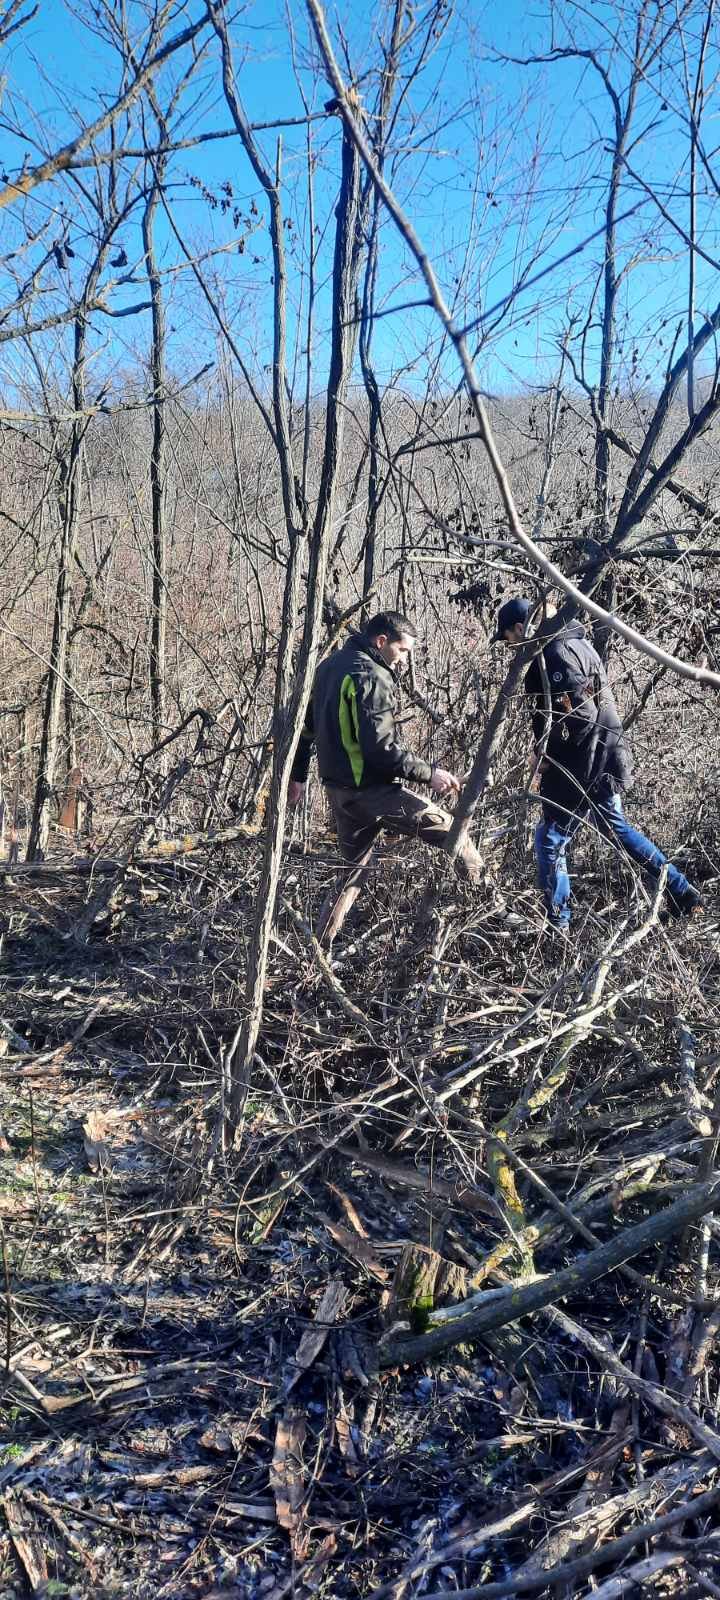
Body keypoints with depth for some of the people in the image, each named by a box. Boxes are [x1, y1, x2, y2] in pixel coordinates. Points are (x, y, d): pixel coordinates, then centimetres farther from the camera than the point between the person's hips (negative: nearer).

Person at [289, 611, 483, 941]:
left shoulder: (331, 665, 13)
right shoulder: (372, 677, -18)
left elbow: (306, 724, 20)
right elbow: (381, 749, -24)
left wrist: (298, 775, 28)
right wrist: (429, 774, -17)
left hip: (338, 788, 10)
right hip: (371, 790, -10)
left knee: (353, 870, 19)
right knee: (450, 830, 0)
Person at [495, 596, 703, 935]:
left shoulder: (556, 653, -19)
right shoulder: (572, 643, 12)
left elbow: (580, 715, -25)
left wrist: (546, 753, -13)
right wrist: (549, 753, 12)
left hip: (581, 766, -10)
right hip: (603, 759, 10)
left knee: (549, 841, 0)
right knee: (615, 826, 26)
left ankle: (557, 926, 9)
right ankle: (682, 894, 31)